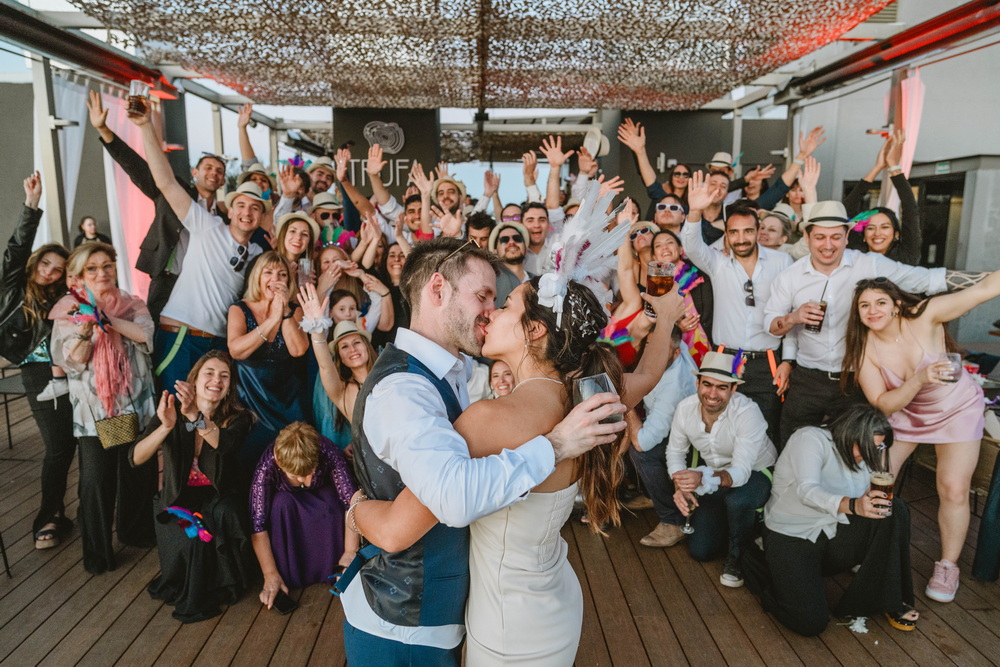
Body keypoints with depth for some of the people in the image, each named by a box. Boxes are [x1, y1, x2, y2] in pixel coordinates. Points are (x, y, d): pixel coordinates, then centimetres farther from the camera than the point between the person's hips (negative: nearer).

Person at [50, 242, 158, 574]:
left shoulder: (132, 305, 6)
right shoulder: (69, 312, 1)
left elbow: (145, 334, -12)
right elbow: (73, 361, -7)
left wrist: (107, 319, -20)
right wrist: (86, 331, -25)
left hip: (136, 404, 2)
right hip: (93, 409, -2)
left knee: (139, 471, 10)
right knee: (96, 479, -2)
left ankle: (135, 530, 32)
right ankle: (97, 550, 15)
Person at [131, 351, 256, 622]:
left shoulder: (237, 418, -7)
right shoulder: (170, 411, -6)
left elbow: (226, 443, -32)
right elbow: (135, 458, -19)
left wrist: (195, 415, -49)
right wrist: (166, 427, -38)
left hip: (219, 495, 0)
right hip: (177, 497, 0)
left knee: (226, 514, -33)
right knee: (189, 540, -30)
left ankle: (223, 586, -8)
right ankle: (188, 596, 1)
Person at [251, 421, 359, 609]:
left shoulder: (328, 453, -36)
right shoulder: (266, 467, -37)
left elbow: (352, 501, -34)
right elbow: (257, 525, -34)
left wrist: (350, 552, -38)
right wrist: (270, 574, -33)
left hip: (320, 493, 0)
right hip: (284, 498, 0)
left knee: (331, 506, -32)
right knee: (282, 504, -34)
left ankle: (332, 569, -8)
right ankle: (288, 574, -15)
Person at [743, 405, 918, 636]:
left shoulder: (859, 458, 11)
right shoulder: (811, 438, -13)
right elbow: (806, 490, -29)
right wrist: (852, 505, -45)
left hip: (834, 537, 7)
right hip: (792, 537, -6)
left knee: (896, 509, -15)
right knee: (810, 622, -23)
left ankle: (889, 600, -6)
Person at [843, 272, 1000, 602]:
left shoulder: (924, 316, -27)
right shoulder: (864, 349, -20)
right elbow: (882, 405, -24)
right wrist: (920, 380, -38)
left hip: (957, 408, -2)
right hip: (904, 412, 2)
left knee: (954, 490, -6)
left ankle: (948, 566, 16)